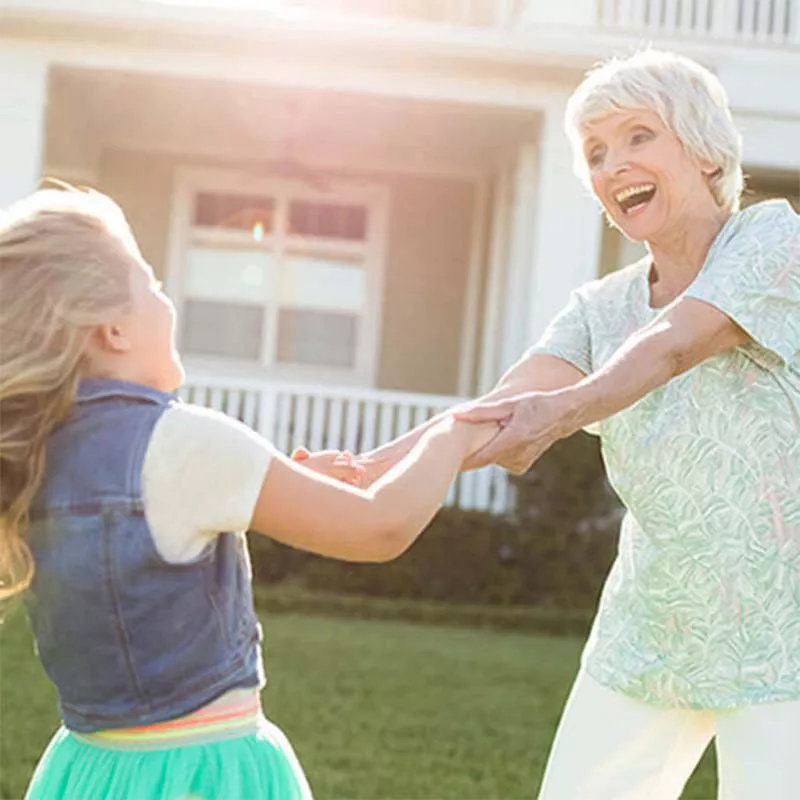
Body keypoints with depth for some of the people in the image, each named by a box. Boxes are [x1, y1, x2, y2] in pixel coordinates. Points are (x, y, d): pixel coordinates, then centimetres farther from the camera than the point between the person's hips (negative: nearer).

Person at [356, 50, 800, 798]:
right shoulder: (600, 308, 8)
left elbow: (674, 345, -24)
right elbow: (503, 408, -8)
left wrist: (563, 412, -43)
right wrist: (373, 467, -26)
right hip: (646, 642, 5)